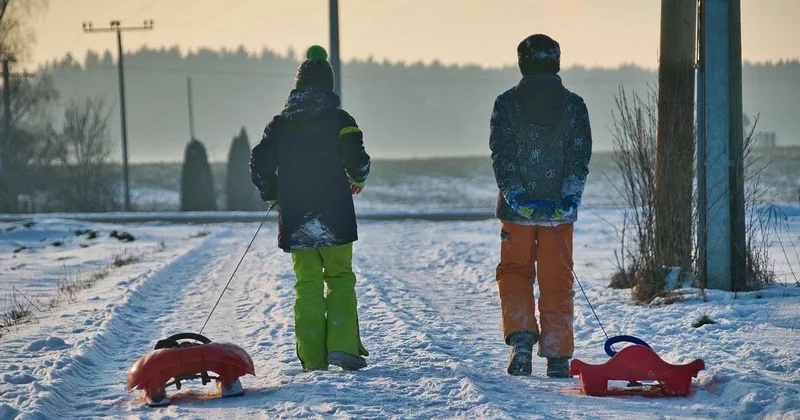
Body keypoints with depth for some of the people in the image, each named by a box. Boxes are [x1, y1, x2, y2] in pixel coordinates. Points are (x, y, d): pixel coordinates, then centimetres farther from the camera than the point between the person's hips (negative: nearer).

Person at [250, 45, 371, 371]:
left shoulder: (280, 124, 6)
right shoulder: (338, 120, -4)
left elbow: (259, 163, 1)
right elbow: (357, 158, -11)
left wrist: (272, 197, 18)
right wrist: (358, 180, 11)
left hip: (294, 222, 3)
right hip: (334, 219, -3)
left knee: (307, 285, 8)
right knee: (340, 280, 7)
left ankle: (312, 359, 4)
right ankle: (342, 346, -8)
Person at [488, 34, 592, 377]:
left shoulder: (506, 103, -1)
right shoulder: (574, 105, 2)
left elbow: (502, 156, -8)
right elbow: (580, 157, -6)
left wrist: (517, 198, -11)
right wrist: (569, 197, -10)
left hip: (517, 207, -1)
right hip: (560, 208, 1)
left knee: (514, 272, 13)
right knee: (557, 280, 8)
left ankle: (521, 336, -9)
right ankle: (558, 357, 9)